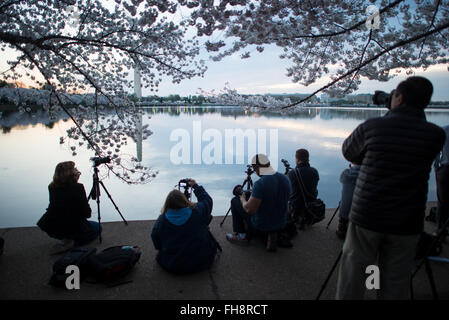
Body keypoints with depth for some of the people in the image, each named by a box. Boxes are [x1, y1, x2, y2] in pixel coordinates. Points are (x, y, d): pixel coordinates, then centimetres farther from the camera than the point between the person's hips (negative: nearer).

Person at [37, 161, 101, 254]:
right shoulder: (78, 187, -18)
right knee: (97, 227, 20)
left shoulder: (52, 187, -2)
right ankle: (71, 242, -2)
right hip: (72, 228, -7)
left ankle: (67, 240, 15)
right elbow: (87, 214, -16)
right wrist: (89, 210, 11)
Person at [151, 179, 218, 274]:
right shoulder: (197, 212, -17)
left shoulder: (161, 220, -14)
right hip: (201, 262, 0)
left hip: (172, 267, 1)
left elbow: (157, 245, 0)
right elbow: (207, 200, 6)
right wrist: (195, 186, 18)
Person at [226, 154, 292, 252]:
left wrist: (243, 199, -3)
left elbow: (249, 210, -25)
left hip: (262, 225, -7)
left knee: (235, 201, 10)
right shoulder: (285, 179, -6)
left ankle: (241, 235, 14)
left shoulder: (259, 184, -28)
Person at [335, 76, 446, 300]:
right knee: (395, 286, 15)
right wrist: (417, 116, 16)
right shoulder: (435, 135, -5)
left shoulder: (372, 127, -9)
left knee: (352, 281, 11)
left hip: (366, 217, -1)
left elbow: (348, 153, 8)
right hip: (406, 224, 2)